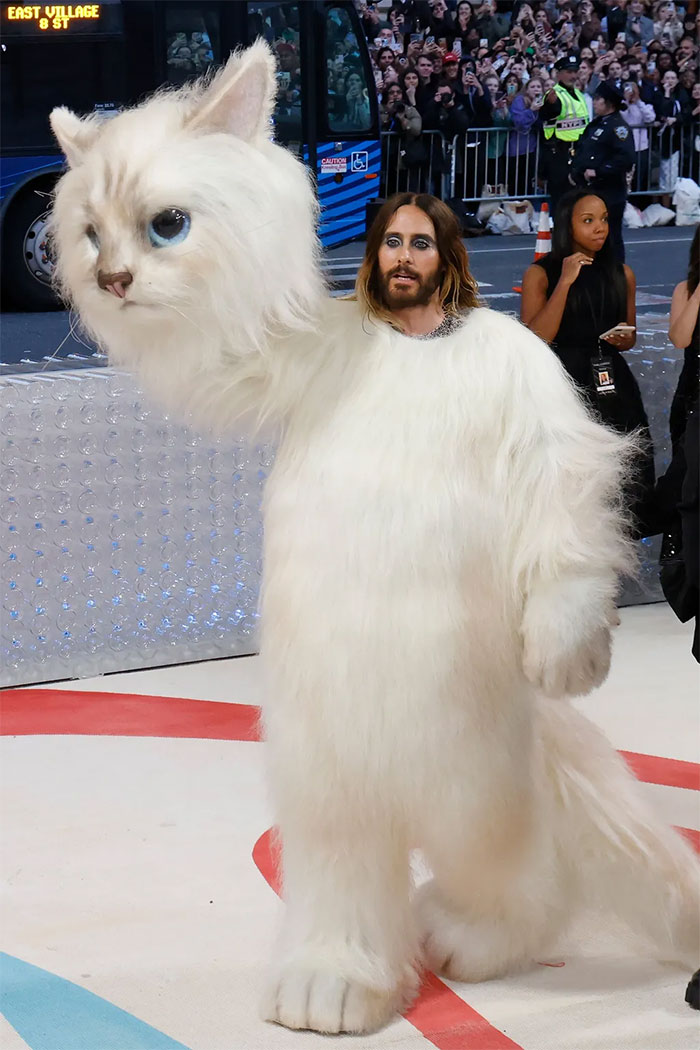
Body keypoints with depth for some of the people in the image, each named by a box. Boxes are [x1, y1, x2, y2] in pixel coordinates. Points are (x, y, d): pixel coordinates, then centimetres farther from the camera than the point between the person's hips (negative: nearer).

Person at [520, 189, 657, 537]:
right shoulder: (540, 274, -1)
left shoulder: (622, 274, 12)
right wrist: (565, 282, -15)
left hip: (613, 387, 4)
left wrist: (624, 339, 1)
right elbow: (534, 339, -13)